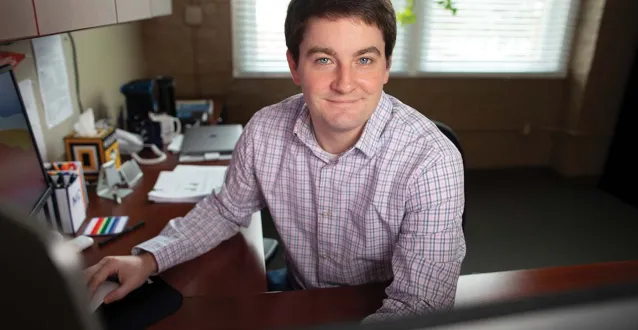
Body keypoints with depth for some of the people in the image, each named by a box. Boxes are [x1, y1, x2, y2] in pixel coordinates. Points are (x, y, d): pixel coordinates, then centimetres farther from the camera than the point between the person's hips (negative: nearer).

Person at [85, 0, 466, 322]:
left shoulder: (432, 161, -27)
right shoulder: (265, 130, -13)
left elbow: (419, 304, -25)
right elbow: (228, 209, 4)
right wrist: (148, 258, -7)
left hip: (384, 313, -1)